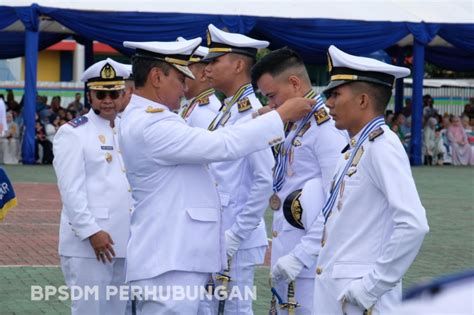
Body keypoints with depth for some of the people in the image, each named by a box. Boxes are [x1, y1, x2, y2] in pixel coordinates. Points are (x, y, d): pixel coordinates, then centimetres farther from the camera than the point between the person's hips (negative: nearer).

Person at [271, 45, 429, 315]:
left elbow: (413, 225, -24)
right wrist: (300, 257, 19)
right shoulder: (354, 149, 12)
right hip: (331, 290, 9)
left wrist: (375, 284, -21)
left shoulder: (382, 147, -16)